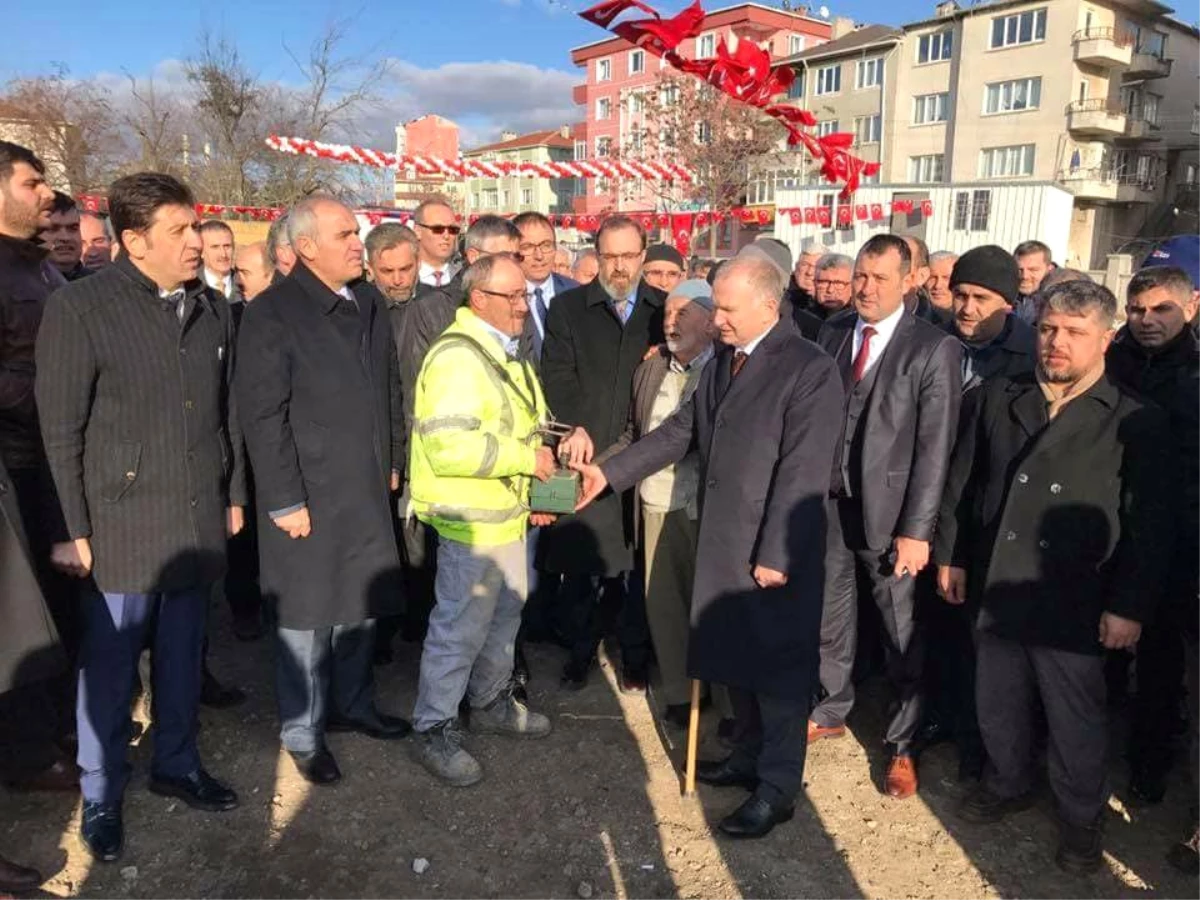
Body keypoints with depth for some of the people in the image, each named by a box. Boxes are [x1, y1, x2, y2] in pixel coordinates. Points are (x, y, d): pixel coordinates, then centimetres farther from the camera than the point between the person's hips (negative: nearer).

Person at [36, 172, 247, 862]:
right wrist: (72, 530, -8)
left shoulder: (215, 310, 4)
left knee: (183, 654, 17)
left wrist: (234, 495, 12)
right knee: (110, 664, 9)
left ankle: (177, 765, 36)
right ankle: (103, 794, 28)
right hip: (121, 524, -4)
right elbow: (60, 431, -9)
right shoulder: (79, 308, -10)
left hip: (199, 520, 4)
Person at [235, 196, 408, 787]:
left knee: (362, 605, 17)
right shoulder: (273, 313, -12)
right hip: (309, 495, -6)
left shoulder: (369, 303, 7)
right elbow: (263, 414, -14)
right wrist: (284, 500, -15)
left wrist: (394, 460, 12)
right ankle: (302, 733, 26)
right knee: (307, 617, 7)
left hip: (368, 489, 6)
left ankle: (353, 705, 38)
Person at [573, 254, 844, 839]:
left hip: (773, 551, -8)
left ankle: (779, 788, 20)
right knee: (734, 656, 19)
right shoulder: (721, 361, 10)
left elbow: (802, 472, -19)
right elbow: (682, 430, 11)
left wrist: (775, 554, -20)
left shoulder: (810, 370, -16)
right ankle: (749, 756, 38)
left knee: (776, 665, 5)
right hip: (721, 539, 8)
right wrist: (609, 472, 4)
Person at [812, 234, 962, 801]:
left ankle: (904, 743, 26)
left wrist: (917, 531, -14)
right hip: (828, 499, 4)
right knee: (829, 612, 17)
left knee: (901, 627, 8)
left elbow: (935, 449, -11)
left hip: (888, 509, -4)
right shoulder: (832, 332, 5)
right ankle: (831, 710, 39)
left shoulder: (934, 349, -9)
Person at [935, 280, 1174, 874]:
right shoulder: (998, 399, 4)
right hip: (995, 589, 4)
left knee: (1076, 719, 12)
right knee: (998, 703, 18)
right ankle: (1007, 785, 43)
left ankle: (1081, 818, 35)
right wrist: (950, 553, 8)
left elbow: (1152, 527, -7)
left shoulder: (1137, 424, -7)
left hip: (1074, 604, -3)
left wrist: (1130, 606, -10)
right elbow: (962, 482, 9)